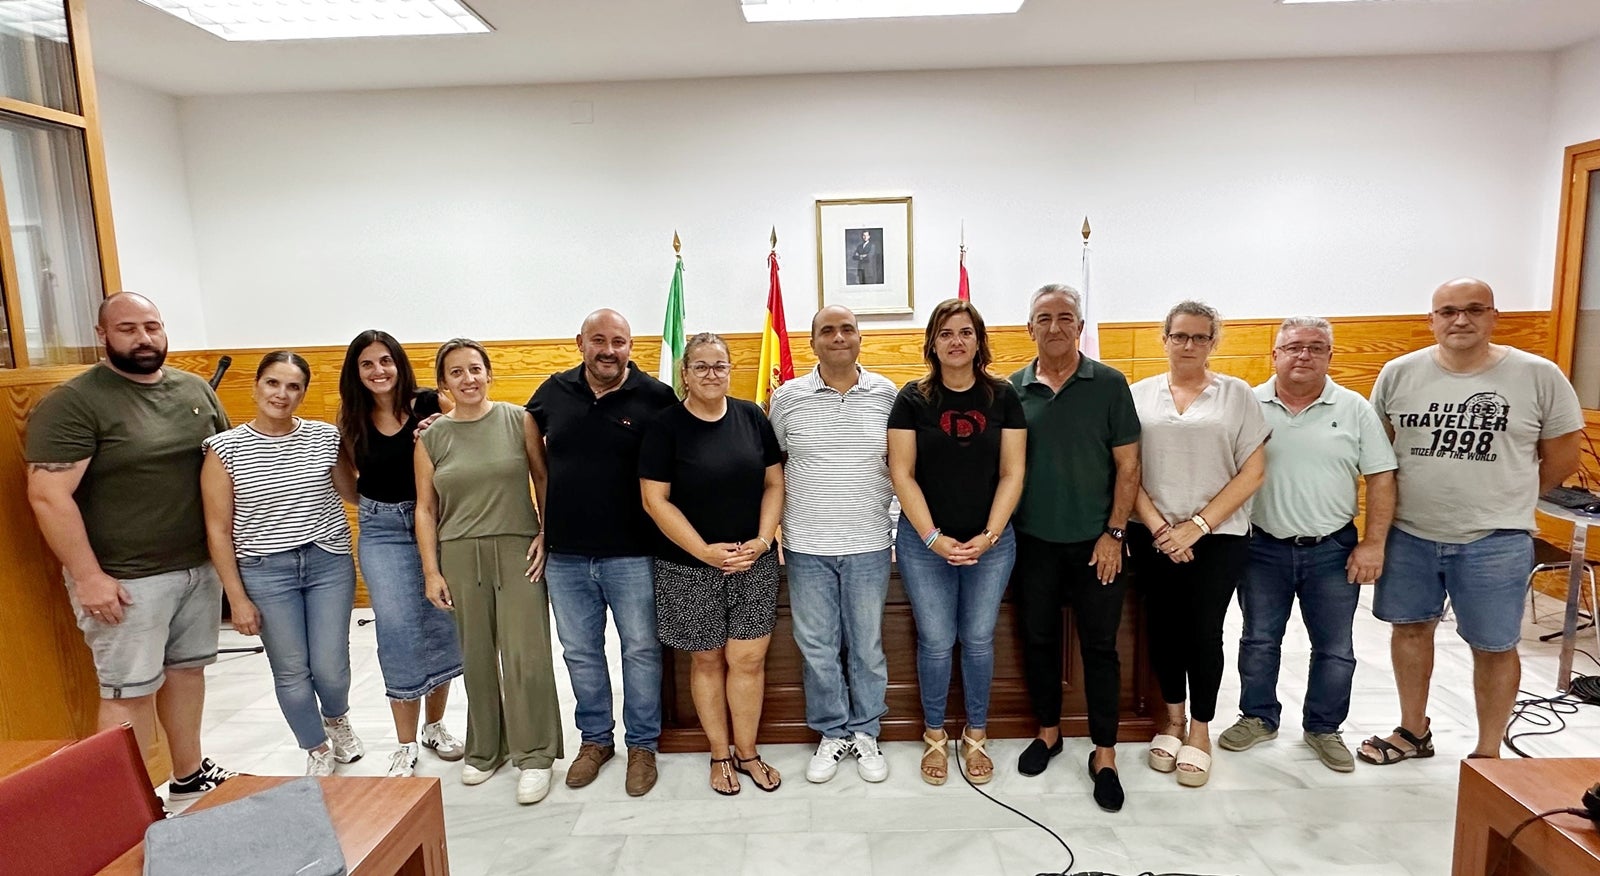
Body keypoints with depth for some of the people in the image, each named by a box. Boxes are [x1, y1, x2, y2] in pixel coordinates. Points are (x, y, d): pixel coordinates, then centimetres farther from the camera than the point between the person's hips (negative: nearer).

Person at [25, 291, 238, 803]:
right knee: (129, 691, 2)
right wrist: (88, 576, -18)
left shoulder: (195, 390, 7)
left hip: (201, 565, 6)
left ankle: (190, 775, 33)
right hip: (126, 580, -6)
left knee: (187, 669, 17)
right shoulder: (73, 403, -12)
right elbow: (49, 496, -16)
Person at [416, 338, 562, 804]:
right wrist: (431, 570, 2)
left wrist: (547, 534, -5)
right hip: (460, 556, 2)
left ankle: (534, 756, 12)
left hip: (518, 550, -1)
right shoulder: (431, 436, 4)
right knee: (477, 657, 10)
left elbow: (543, 478, 4)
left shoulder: (518, 420, 0)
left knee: (525, 655, -3)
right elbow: (425, 508, 6)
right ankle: (484, 750, 29)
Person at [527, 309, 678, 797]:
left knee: (640, 650, 8)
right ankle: (595, 739, 34)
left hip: (631, 554, -3)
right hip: (565, 555, 3)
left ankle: (643, 745, 26)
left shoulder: (657, 398, -7)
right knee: (580, 652, 16)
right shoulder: (553, 392, 3)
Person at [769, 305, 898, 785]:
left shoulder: (886, 394, 1)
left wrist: (891, 491, -4)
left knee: (867, 645, 11)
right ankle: (833, 733, 28)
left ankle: (865, 733, 30)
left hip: (868, 545, 0)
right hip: (806, 547, 0)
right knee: (817, 647, 10)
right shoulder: (787, 397, 0)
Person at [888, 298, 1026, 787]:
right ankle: (934, 735, 27)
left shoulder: (1003, 398, 1)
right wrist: (934, 538, -12)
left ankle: (975, 736, 30)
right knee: (936, 642, 6)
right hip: (925, 543, -1)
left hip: (990, 543, 1)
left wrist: (989, 536, -10)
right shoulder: (913, 399, -3)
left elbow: (1011, 473, -1)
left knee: (978, 640, 11)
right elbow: (902, 474, -6)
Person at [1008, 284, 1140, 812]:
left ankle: (1104, 754, 20)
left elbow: (1127, 466, -2)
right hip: (1033, 542, 2)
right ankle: (1048, 731, 32)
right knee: (1038, 639, 12)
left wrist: (1114, 532, -8)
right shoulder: (1012, 390, 2)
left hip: (1095, 543, -2)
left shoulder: (1109, 385, -2)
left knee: (1100, 647, 6)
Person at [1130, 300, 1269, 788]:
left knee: (1203, 631, 1)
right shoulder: (1140, 395, 4)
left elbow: (1252, 473, -4)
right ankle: (1173, 719, 29)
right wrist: (1158, 526, -10)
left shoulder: (1237, 395, 0)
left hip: (1218, 537, -1)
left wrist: (1197, 525, -12)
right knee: (1163, 629, 9)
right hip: (1155, 537, 2)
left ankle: (1200, 730, 21)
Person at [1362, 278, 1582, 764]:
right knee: (1410, 628, 14)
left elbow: (1562, 458, 3)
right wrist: (1421, 493, 5)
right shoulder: (1399, 374, -2)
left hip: (1494, 541, -2)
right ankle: (1414, 732, 33)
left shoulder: (1539, 375, -6)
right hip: (1409, 534, 3)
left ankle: (1488, 752, 27)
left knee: (1493, 647, 9)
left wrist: (1502, 498, 7)